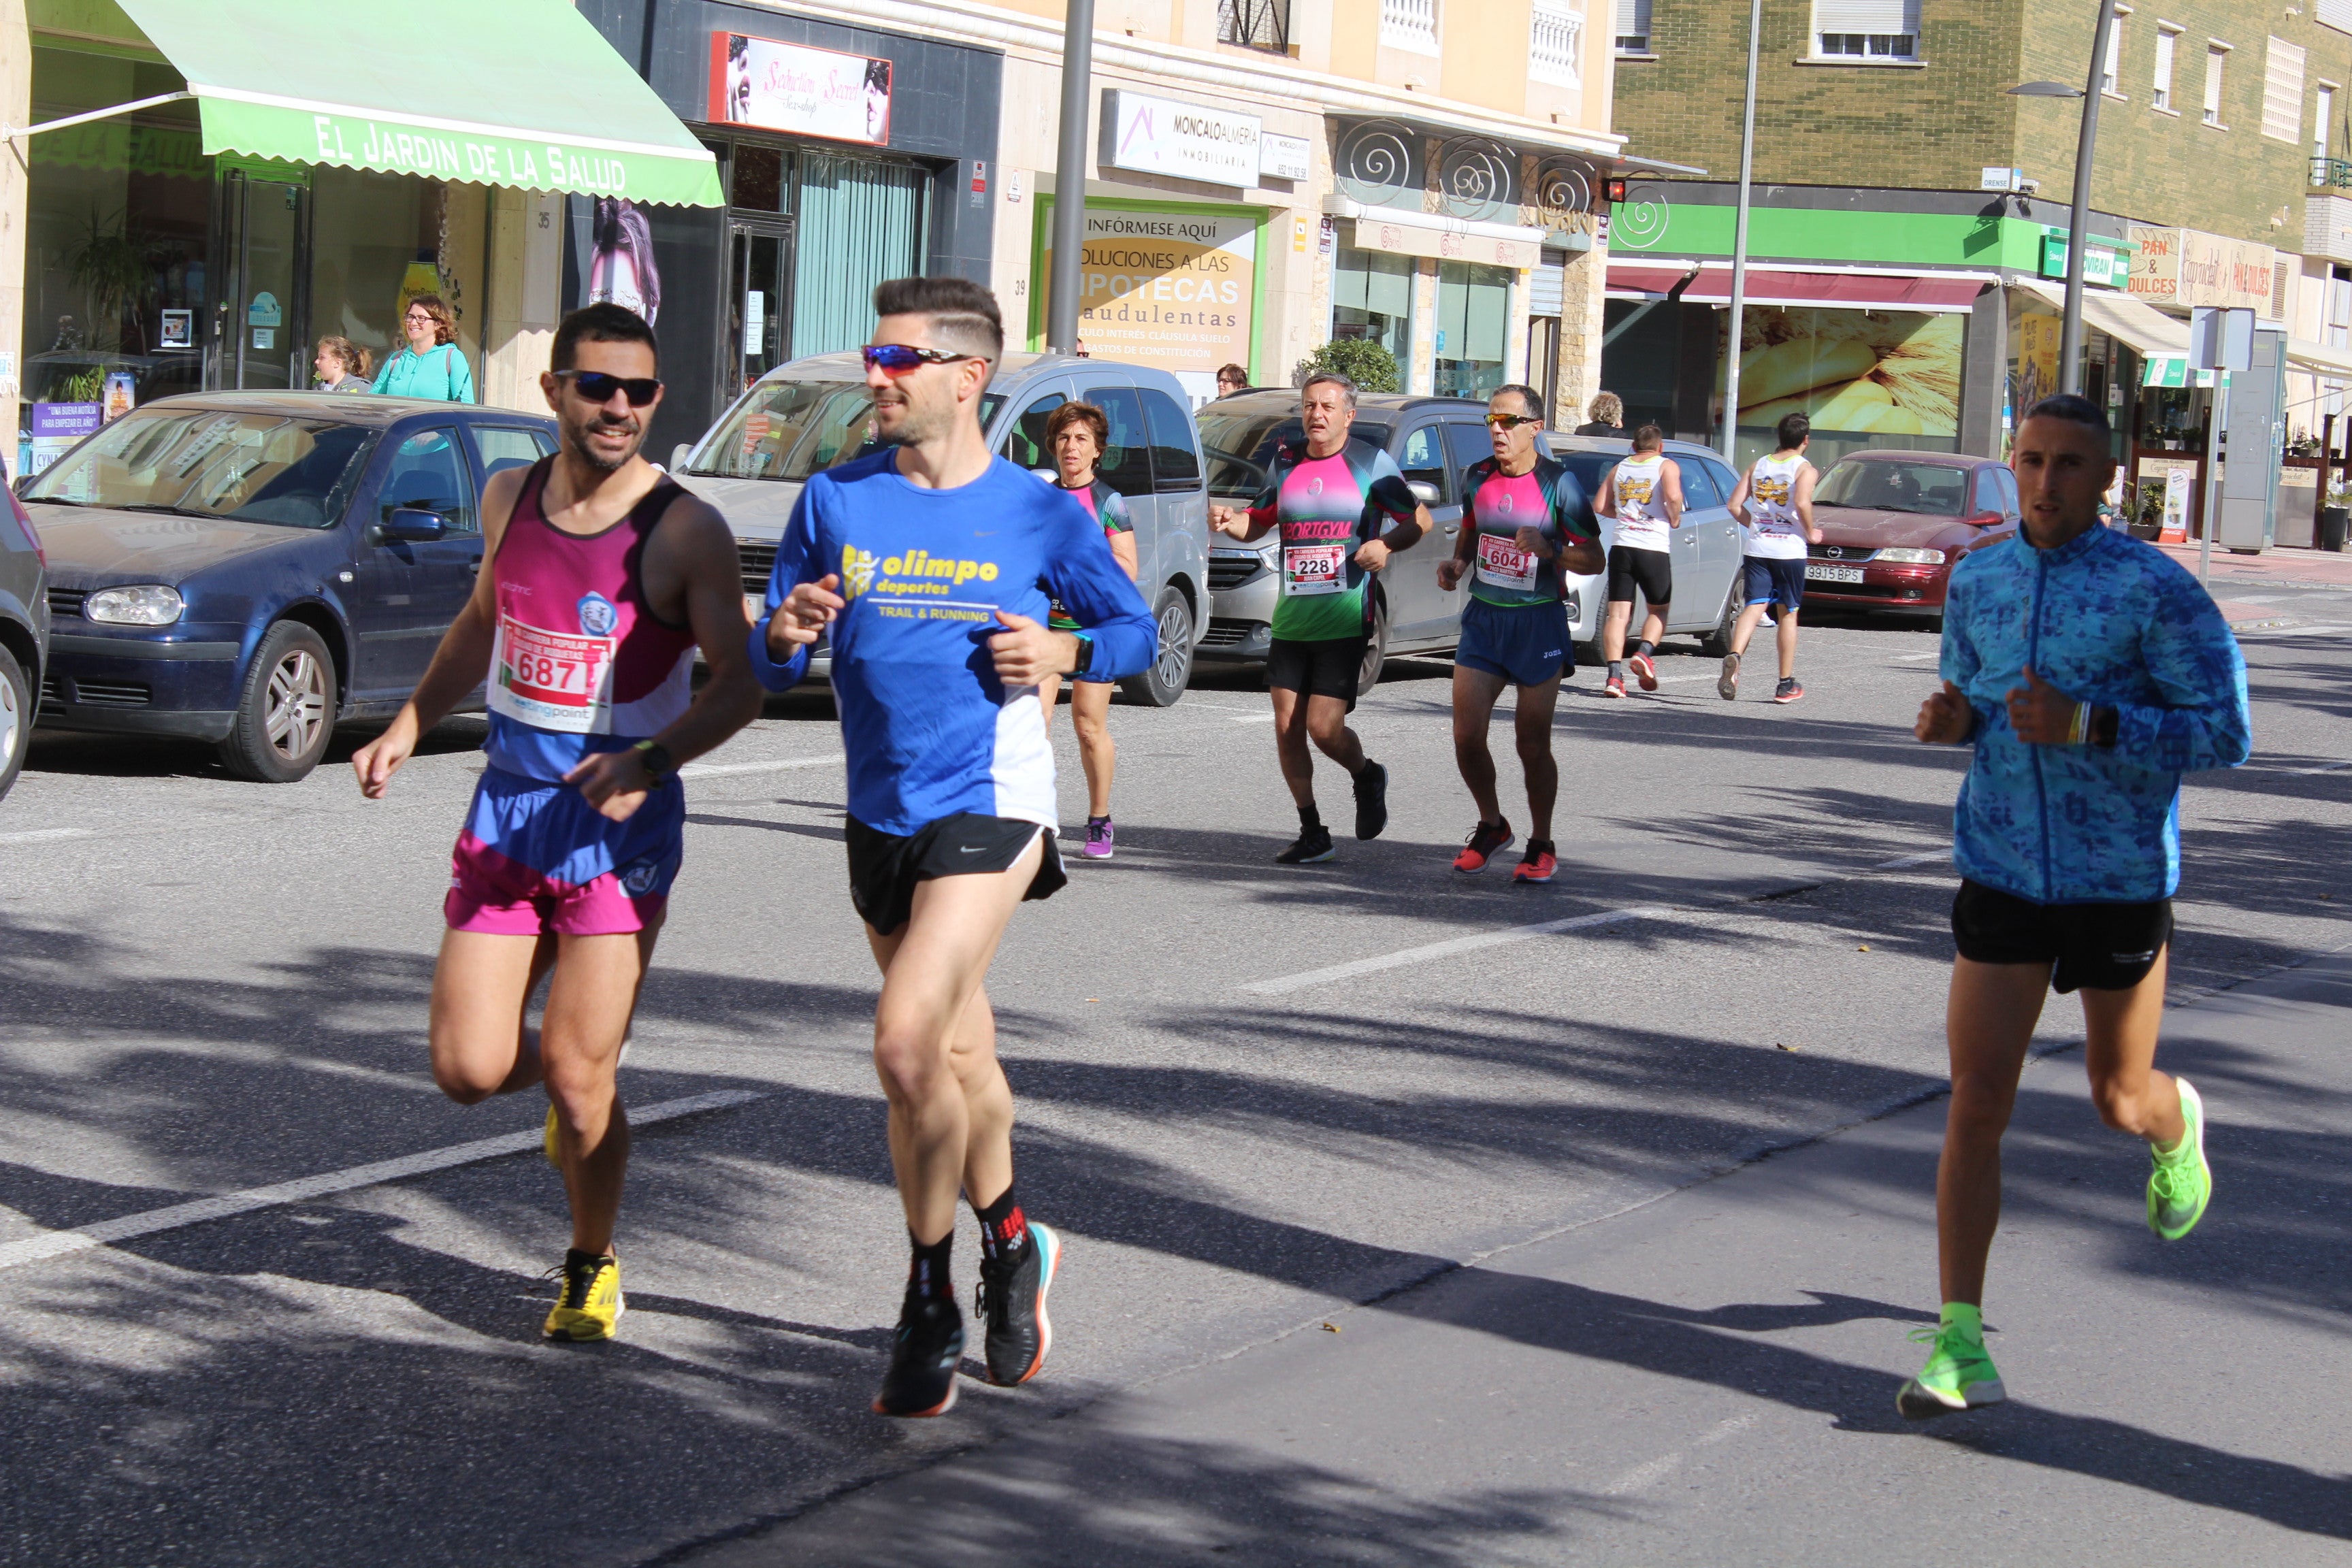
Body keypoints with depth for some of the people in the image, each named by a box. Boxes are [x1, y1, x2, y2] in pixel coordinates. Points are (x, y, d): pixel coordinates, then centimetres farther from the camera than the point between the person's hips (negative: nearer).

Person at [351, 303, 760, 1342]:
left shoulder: (684, 532, -10)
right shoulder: (510, 498, 6)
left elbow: (738, 680, -10)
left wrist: (648, 763, -25)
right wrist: (409, 727, 14)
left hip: (620, 826, -4)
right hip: (506, 810, 5)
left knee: (580, 1082, -5)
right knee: (467, 1071, -1)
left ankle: (592, 1269, 20)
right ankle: (568, 1080, 35)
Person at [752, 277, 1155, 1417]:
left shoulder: (1040, 513, -4)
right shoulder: (836, 501, 3)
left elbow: (1134, 629, 9)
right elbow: (768, 671, 8)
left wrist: (1064, 652, -12)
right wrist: (785, 633, -15)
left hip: (989, 807, -5)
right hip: (879, 816, 5)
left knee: (907, 1046, -18)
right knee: (959, 1056, 16)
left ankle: (930, 1306, -1)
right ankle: (1010, 1247, 40)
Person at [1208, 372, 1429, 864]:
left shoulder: (1371, 463, -2)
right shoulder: (1285, 463, 10)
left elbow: (1419, 520, 4)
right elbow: (1258, 524, 20)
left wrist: (1386, 545, -16)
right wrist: (1229, 520, -3)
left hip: (1345, 621, -5)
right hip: (1290, 620, 5)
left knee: (1323, 727, -12)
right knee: (1287, 728, 1)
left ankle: (1367, 777, 22)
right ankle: (1312, 834, 13)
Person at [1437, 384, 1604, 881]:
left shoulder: (1559, 484, -9)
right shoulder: (1478, 477, 4)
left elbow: (1593, 560, -7)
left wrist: (1550, 551, -25)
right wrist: (1457, 563, 3)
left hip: (1538, 621, -4)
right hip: (1483, 617, 4)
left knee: (1532, 742, -1)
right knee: (1466, 736, -2)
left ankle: (1542, 846, 16)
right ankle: (1491, 826, 22)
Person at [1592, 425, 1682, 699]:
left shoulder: (1619, 469, 15)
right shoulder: (1667, 466, 3)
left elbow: (1600, 507, 11)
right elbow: (1673, 496, -16)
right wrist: (1675, 519, 2)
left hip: (1621, 547, 3)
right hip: (1654, 549, -3)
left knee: (1618, 613, 1)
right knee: (1658, 610, 14)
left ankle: (1614, 675, -13)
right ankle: (1643, 653, -11)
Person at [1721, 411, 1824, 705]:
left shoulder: (1758, 466, 11)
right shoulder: (1804, 469, -4)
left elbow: (1735, 505, 6)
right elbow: (1802, 503, -21)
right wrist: (1810, 533, -6)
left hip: (1756, 548, 3)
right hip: (1789, 549, -3)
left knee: (1754, 606, -2)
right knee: (1787, 614, 8)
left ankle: (1734, 656, -31)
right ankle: (1786, 685, 13)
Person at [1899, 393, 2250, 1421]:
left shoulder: (2155, 591, -12)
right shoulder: (1977, 583, 4)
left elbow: (2227, 733, -14)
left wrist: (2087, 725, -24)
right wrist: (1952, 721, -5)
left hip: (2121, 882, -3)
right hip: (2003, 874, 3)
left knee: (2121, 1101, 12)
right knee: (1975, 1103, -6)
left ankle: (2179, 1123, 52)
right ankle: (1959, 1344, -2)